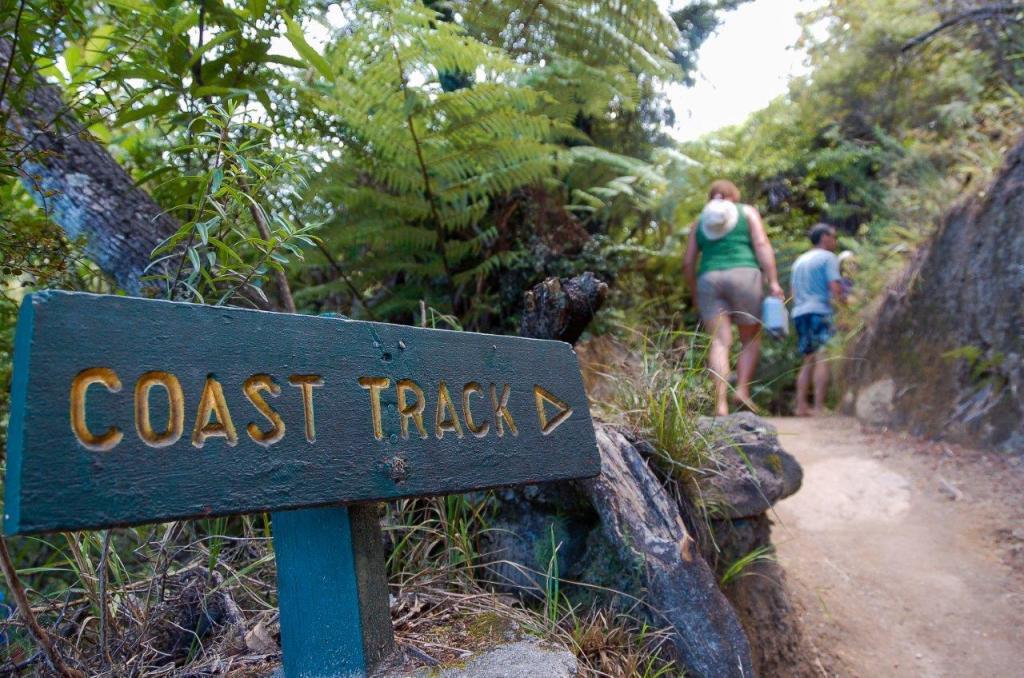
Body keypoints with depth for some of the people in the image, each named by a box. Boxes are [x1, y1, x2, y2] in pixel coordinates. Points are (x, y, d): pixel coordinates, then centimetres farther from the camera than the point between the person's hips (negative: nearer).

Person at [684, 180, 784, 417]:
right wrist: (773, 282, -7)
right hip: (744, 276, -2)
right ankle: (742, 389, -4)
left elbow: (688, 263, 12)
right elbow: (762, 245, -2)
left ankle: (720, 402, -17)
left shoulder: (699, 221, 19)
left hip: (709, 281, 2)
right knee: (751, 338, 12)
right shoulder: (747, 212, 14)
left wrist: (695, 294, 21)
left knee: (720, 341, -4)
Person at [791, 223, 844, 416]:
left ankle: (801, 406, 5)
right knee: (823, 359, -11)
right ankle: (819, 407, -19)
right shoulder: (828, 257, 1)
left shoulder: (799, 260, 23)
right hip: (819, 311, -7)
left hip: (799, 313, 7)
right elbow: (835, 287, -10)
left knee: (808, 360, 11)